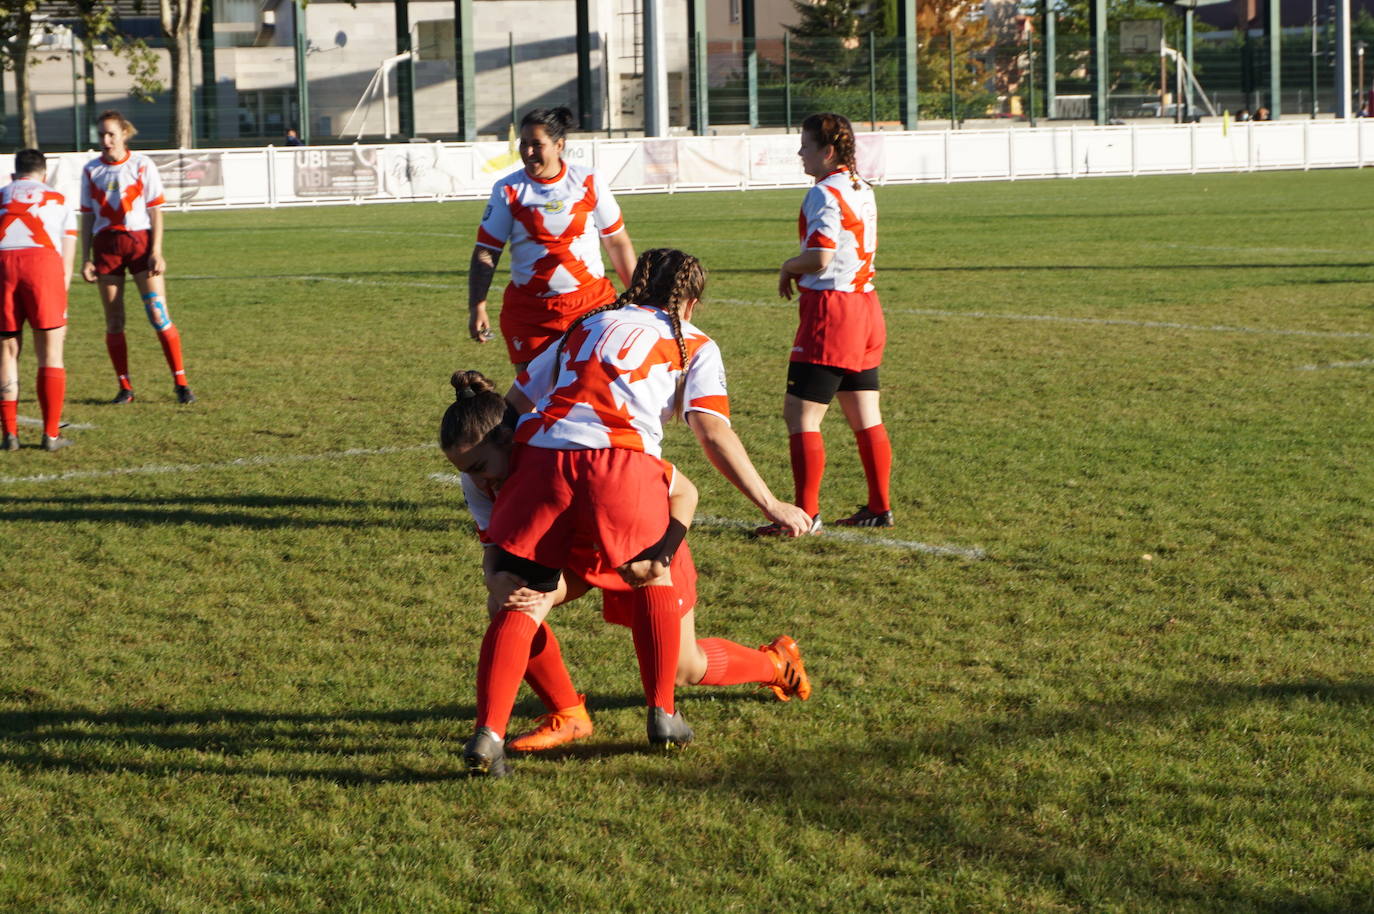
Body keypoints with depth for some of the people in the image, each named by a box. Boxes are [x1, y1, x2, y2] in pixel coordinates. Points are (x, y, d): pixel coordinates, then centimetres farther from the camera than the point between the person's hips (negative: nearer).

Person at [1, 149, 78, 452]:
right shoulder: (59, 201, 28)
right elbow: (67, 260, 21)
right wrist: (61, 310, 24)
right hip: (43, 260, -1)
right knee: (50, 351, 5)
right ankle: (51, 434, 3)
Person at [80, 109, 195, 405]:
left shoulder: (142, 165, -1)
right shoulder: (91, 170, 7)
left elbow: (155, 211, -1)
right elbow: (87, 217, 10)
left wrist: (156, 252, -9)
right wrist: (85, 258, 4)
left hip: (140, 241, -3)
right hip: (106, 245, 3)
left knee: (158, 315, -9)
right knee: (114, 320, 3)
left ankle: (181, 383, -2)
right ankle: (125, 387, 11)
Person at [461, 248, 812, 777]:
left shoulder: (586, 325, 31)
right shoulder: (694, 346, 21)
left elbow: (517, 401, 30)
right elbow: (712, 434, 5)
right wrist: (770, 505, 5)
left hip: (539, 455, 2)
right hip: (618, 462, -2)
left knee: (520, 601, 6)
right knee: (654, 574, 23)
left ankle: (488, 732, -9)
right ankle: (662, 714, 25)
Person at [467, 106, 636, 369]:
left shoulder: (589, 182, 2)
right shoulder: (508, 190, 1)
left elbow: (617, 242, 10)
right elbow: (485, 252, 1)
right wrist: (477, 308, -9)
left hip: (592, 303, 0)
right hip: (527, 312, 0)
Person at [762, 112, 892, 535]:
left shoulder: (825, 193, -15)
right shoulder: (861, 190, 13)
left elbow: (820, 258, -24)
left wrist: (789, 267, -4)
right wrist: (800, 270, 13)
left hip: (830, 310, -10)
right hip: (865, 306, 10)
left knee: (800, 415, -7)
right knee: (865, 417, 14)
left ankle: (806, 514, -9)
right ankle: (880, 506, 18)